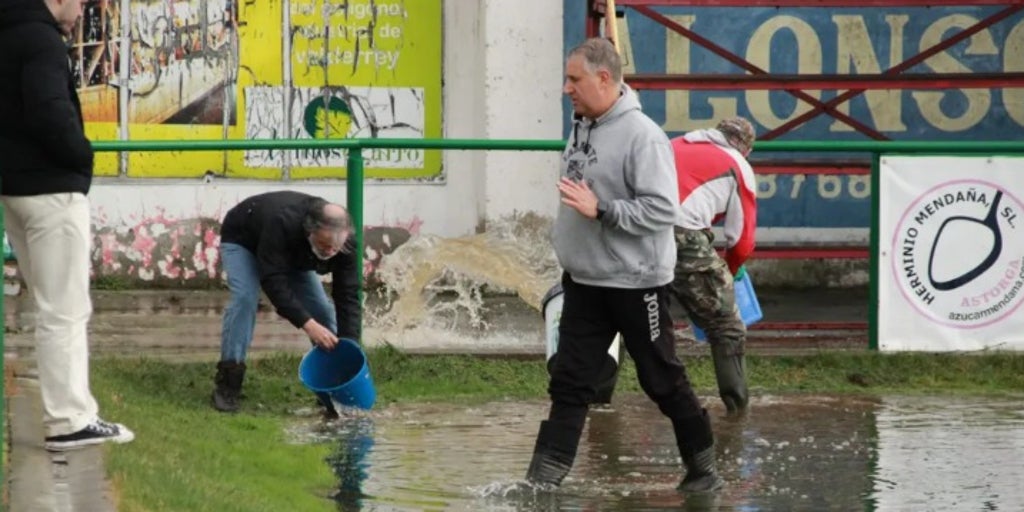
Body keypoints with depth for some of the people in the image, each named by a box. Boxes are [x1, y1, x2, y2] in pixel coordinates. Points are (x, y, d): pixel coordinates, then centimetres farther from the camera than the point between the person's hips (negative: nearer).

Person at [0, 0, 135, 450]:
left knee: (55, 308, 14)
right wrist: (82, 157, -11)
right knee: (65, 311, -6)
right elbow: (50, 115, -27)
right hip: (50, 188, -9)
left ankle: (71, 411, 16)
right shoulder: (41, 40, -16)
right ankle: (69, 421, -5)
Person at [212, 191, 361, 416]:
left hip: (292, 253, 5)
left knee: (323, 309, -9)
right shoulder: (282, 225, -47)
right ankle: (226, 385, -22)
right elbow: (273, 282, -46)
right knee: (244, 297, -28)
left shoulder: (343, 243, -32)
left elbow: (348, 297, -28)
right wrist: (307, 323, -52)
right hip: (242, 239, -5)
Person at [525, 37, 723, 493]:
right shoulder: (583, 128, 7)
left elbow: (663, 209, -24)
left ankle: (703, 466, 22)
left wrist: (600, 211, -28)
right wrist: (566, 247, 19)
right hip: (584, 281, 7)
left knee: (662, 379, 6)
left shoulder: (642, 135, -19)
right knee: (569, 382, 2)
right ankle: (544, 479, 0)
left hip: (635, 282, -7)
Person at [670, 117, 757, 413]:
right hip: (684, 235, -4)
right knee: (725, 327, 12)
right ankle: (736, 401, 15)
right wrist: (731, 271, 37)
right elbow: (742, 241, 15)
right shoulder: (739, 168, 17)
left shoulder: (677, 145, 30)